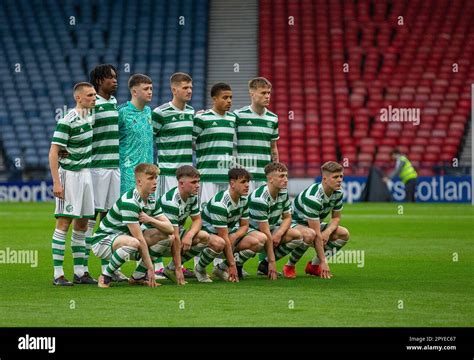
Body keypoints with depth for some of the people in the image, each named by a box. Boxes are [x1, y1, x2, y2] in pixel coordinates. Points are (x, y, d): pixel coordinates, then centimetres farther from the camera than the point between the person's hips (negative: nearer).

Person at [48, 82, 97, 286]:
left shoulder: (89, 115, 8)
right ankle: (58, 274, -7)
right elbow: (53, 152, -17)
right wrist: (56, 183, -21)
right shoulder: (67, 121, -16)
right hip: (69, 174, -8)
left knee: (82, 224, 9)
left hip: (85, 173, 8)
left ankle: (80, 272, 14)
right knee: (64, 222, -8)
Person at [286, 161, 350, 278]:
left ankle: (313, 265, 1)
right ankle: (290, 266, -16)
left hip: (314, 224, 8)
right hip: (294, 223, -8)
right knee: (309, 235, -40)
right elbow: (317, 233, -35)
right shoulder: (313, 197, -34)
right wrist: (323, 261, -34)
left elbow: (336, 218, 4)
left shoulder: (338, 193, -10)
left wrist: (328, 231, -20)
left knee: (344, 234, -9)